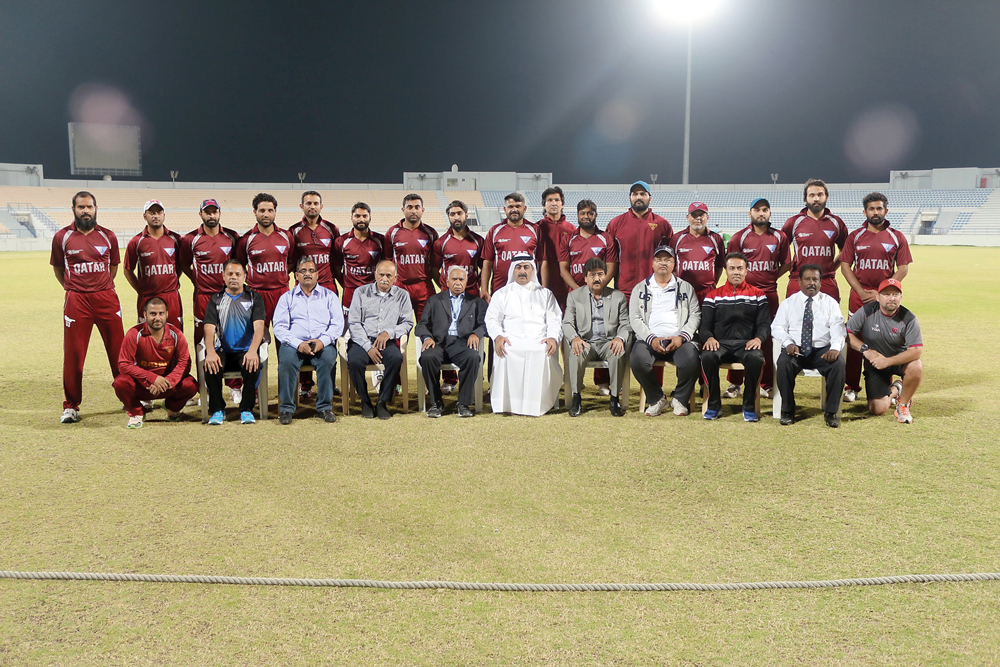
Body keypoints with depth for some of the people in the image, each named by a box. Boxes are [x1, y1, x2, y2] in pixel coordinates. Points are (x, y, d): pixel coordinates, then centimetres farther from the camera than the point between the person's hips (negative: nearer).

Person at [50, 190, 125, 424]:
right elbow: (58, 268, 15)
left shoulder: (108, 236, 6)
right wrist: (72, 288, 8)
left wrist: (103, 288, 12)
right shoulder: (62, 237, 3)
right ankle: (71, 406, 11)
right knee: (73, 354, 1)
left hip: (107, 298, 1)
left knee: (118, 350, 5)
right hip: (76, 300, -1)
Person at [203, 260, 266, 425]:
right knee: (210, 366, -31)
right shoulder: (216, 300, 12)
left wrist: (252, 351, -26)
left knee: (252, 366, -34)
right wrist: (210, 352, -23)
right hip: (223, 351, 1)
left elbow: (259, 326, -6)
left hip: (246, 351, -1)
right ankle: (217, 410, -11)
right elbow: (209, 328, -2)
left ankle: (246, 409, -14)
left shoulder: (254, 298, 9)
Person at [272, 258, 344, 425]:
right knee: (286, 360, -32)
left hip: (323, 344, 0)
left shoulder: (329, 296, 16)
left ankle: (325, 407, -22)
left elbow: (338, 323, 4)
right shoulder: (287, 297, 15)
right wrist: (298, 344, -14)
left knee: (328, 359, -33)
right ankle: (286, 408, -20)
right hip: (294, 343, 0)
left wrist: (323, 340, -15)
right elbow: (279, 327, 3)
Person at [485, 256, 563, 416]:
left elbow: (554, 320, 13)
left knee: (541, 354, -35)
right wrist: (498, 336, -12)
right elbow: (492, 319, 11)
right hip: (511, 340, 0)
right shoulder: (501, 294, 22)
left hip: (538, 341, 0)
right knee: (505, 355, -35)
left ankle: (536, 405, -29)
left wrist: (553, 337, -9)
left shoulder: (545, 294, 23)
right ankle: (508, 404, -29)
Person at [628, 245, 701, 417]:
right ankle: (657, 398, -6)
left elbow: (695, 315, 9)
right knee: (637, 359, -33)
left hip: (679, 340, 0)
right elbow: (634, 318, 6)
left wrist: (682, 336, -10)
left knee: (691, 359, -33)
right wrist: (651, 338, -11)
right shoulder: (640, 289, 16)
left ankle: (680, 398, -2)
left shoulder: (686, 288, 18)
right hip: (649, 340, 0)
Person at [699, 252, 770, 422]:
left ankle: (749, 406, -15)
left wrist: (759, 338, -15)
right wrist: (709, 338, -14)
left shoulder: (757, 295, 15)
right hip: (720, 344, 0)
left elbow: (764, 323, 7)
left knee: (756, 358, -36)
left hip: (747, 344, 0)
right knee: (708, 356, -34)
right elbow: (704, 324, 8)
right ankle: (714, 404, -14)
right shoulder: (713, 296, 16)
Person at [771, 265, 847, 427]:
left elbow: (838, 327, -1)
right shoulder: (789, 302, 13)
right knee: (783, 363, -33)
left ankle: (831, 412, -15)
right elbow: (777, 327, 4)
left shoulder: (830, 302, 12)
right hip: (795, 349, 0)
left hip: (822, 350, 0)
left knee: (838, 363, -31)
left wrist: (835, 347, -22)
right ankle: (787, 411, -15)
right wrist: (788, 343, -17)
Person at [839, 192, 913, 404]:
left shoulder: (897, 237, 5)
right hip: (859, 294, 1)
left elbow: (903, 268, 2)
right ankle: (852, 387, 9)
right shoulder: (855, 236, 7)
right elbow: (845, 265, 4)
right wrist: (861, 292, -7)